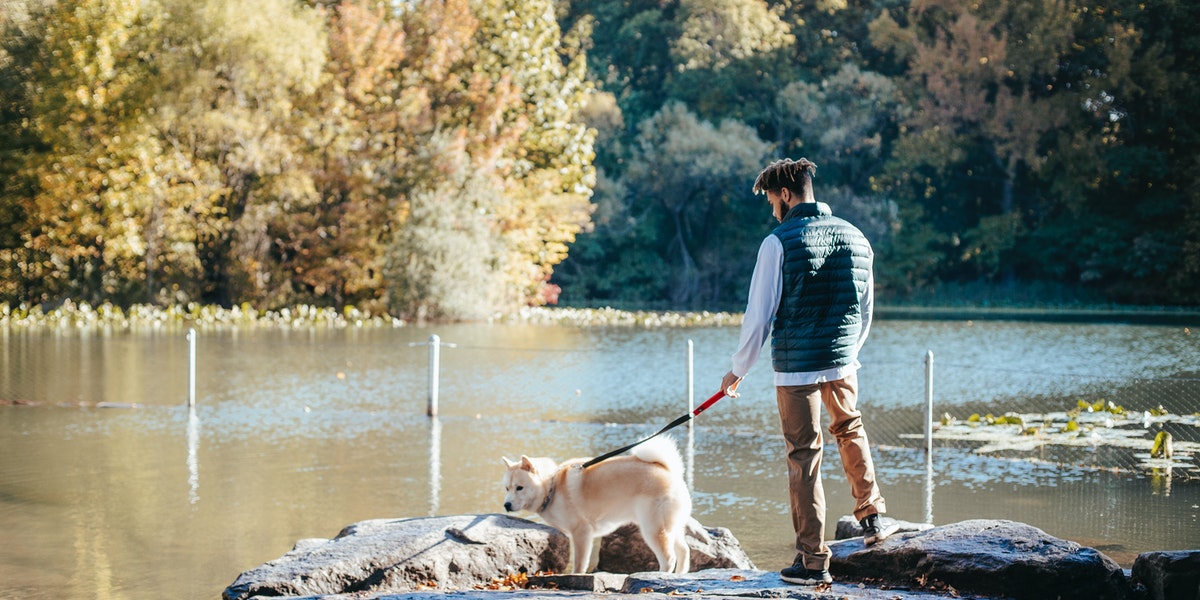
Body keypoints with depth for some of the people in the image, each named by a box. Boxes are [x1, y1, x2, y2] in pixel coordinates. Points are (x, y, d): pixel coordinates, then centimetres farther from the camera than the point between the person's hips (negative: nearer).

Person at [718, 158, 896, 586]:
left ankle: (813, 561, 4)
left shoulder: (780, 242, -10)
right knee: (851, 431, 30)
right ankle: (871, 519, 37)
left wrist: (739, 370, 3)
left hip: (796, 368, -5)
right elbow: (865, 313, 15)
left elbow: (759, 316, -9)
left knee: (804, 459, 1)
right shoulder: (856, 238, 7)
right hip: (843, 362, 5)